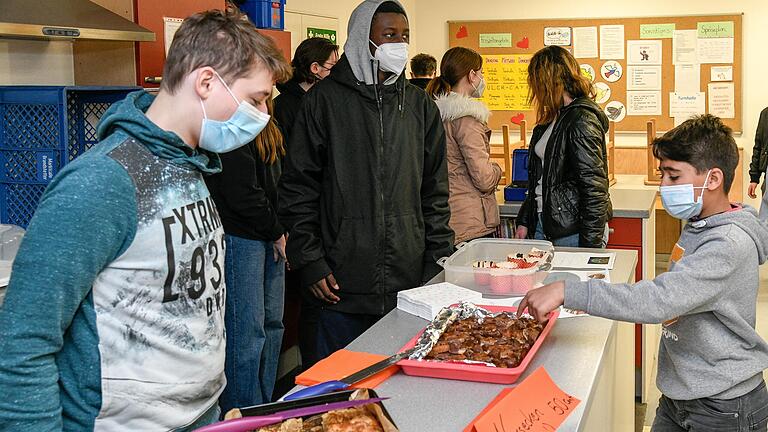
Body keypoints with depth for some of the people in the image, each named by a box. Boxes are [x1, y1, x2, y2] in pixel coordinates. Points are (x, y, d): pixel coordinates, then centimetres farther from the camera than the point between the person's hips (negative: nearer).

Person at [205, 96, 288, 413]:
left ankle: (264, 410, 27)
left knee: (271, 325, 15)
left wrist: (279, 232, 8)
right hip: (239, 236, -10)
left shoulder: (266, 126, 15)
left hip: (269, 240, 10)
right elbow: (241, 194, -20)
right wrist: (276, 232, -7)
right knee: (247, 333, -4)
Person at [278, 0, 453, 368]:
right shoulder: (326, 100, -1)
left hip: (409, 284, 3)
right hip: (338, 288, -3)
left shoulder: (420, 106, 10)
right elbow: (297, 189, -1)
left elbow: (435, 193, 12)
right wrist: (310, 262, -8)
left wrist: (439, 264, 6)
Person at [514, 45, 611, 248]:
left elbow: (594, 188, -19)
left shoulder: (581, 120, -15)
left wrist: (590, 247, -20)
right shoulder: (552, 119, 14)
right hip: (542, 224, 8)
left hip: (572, 232, -8)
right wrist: (524, 221, 17)